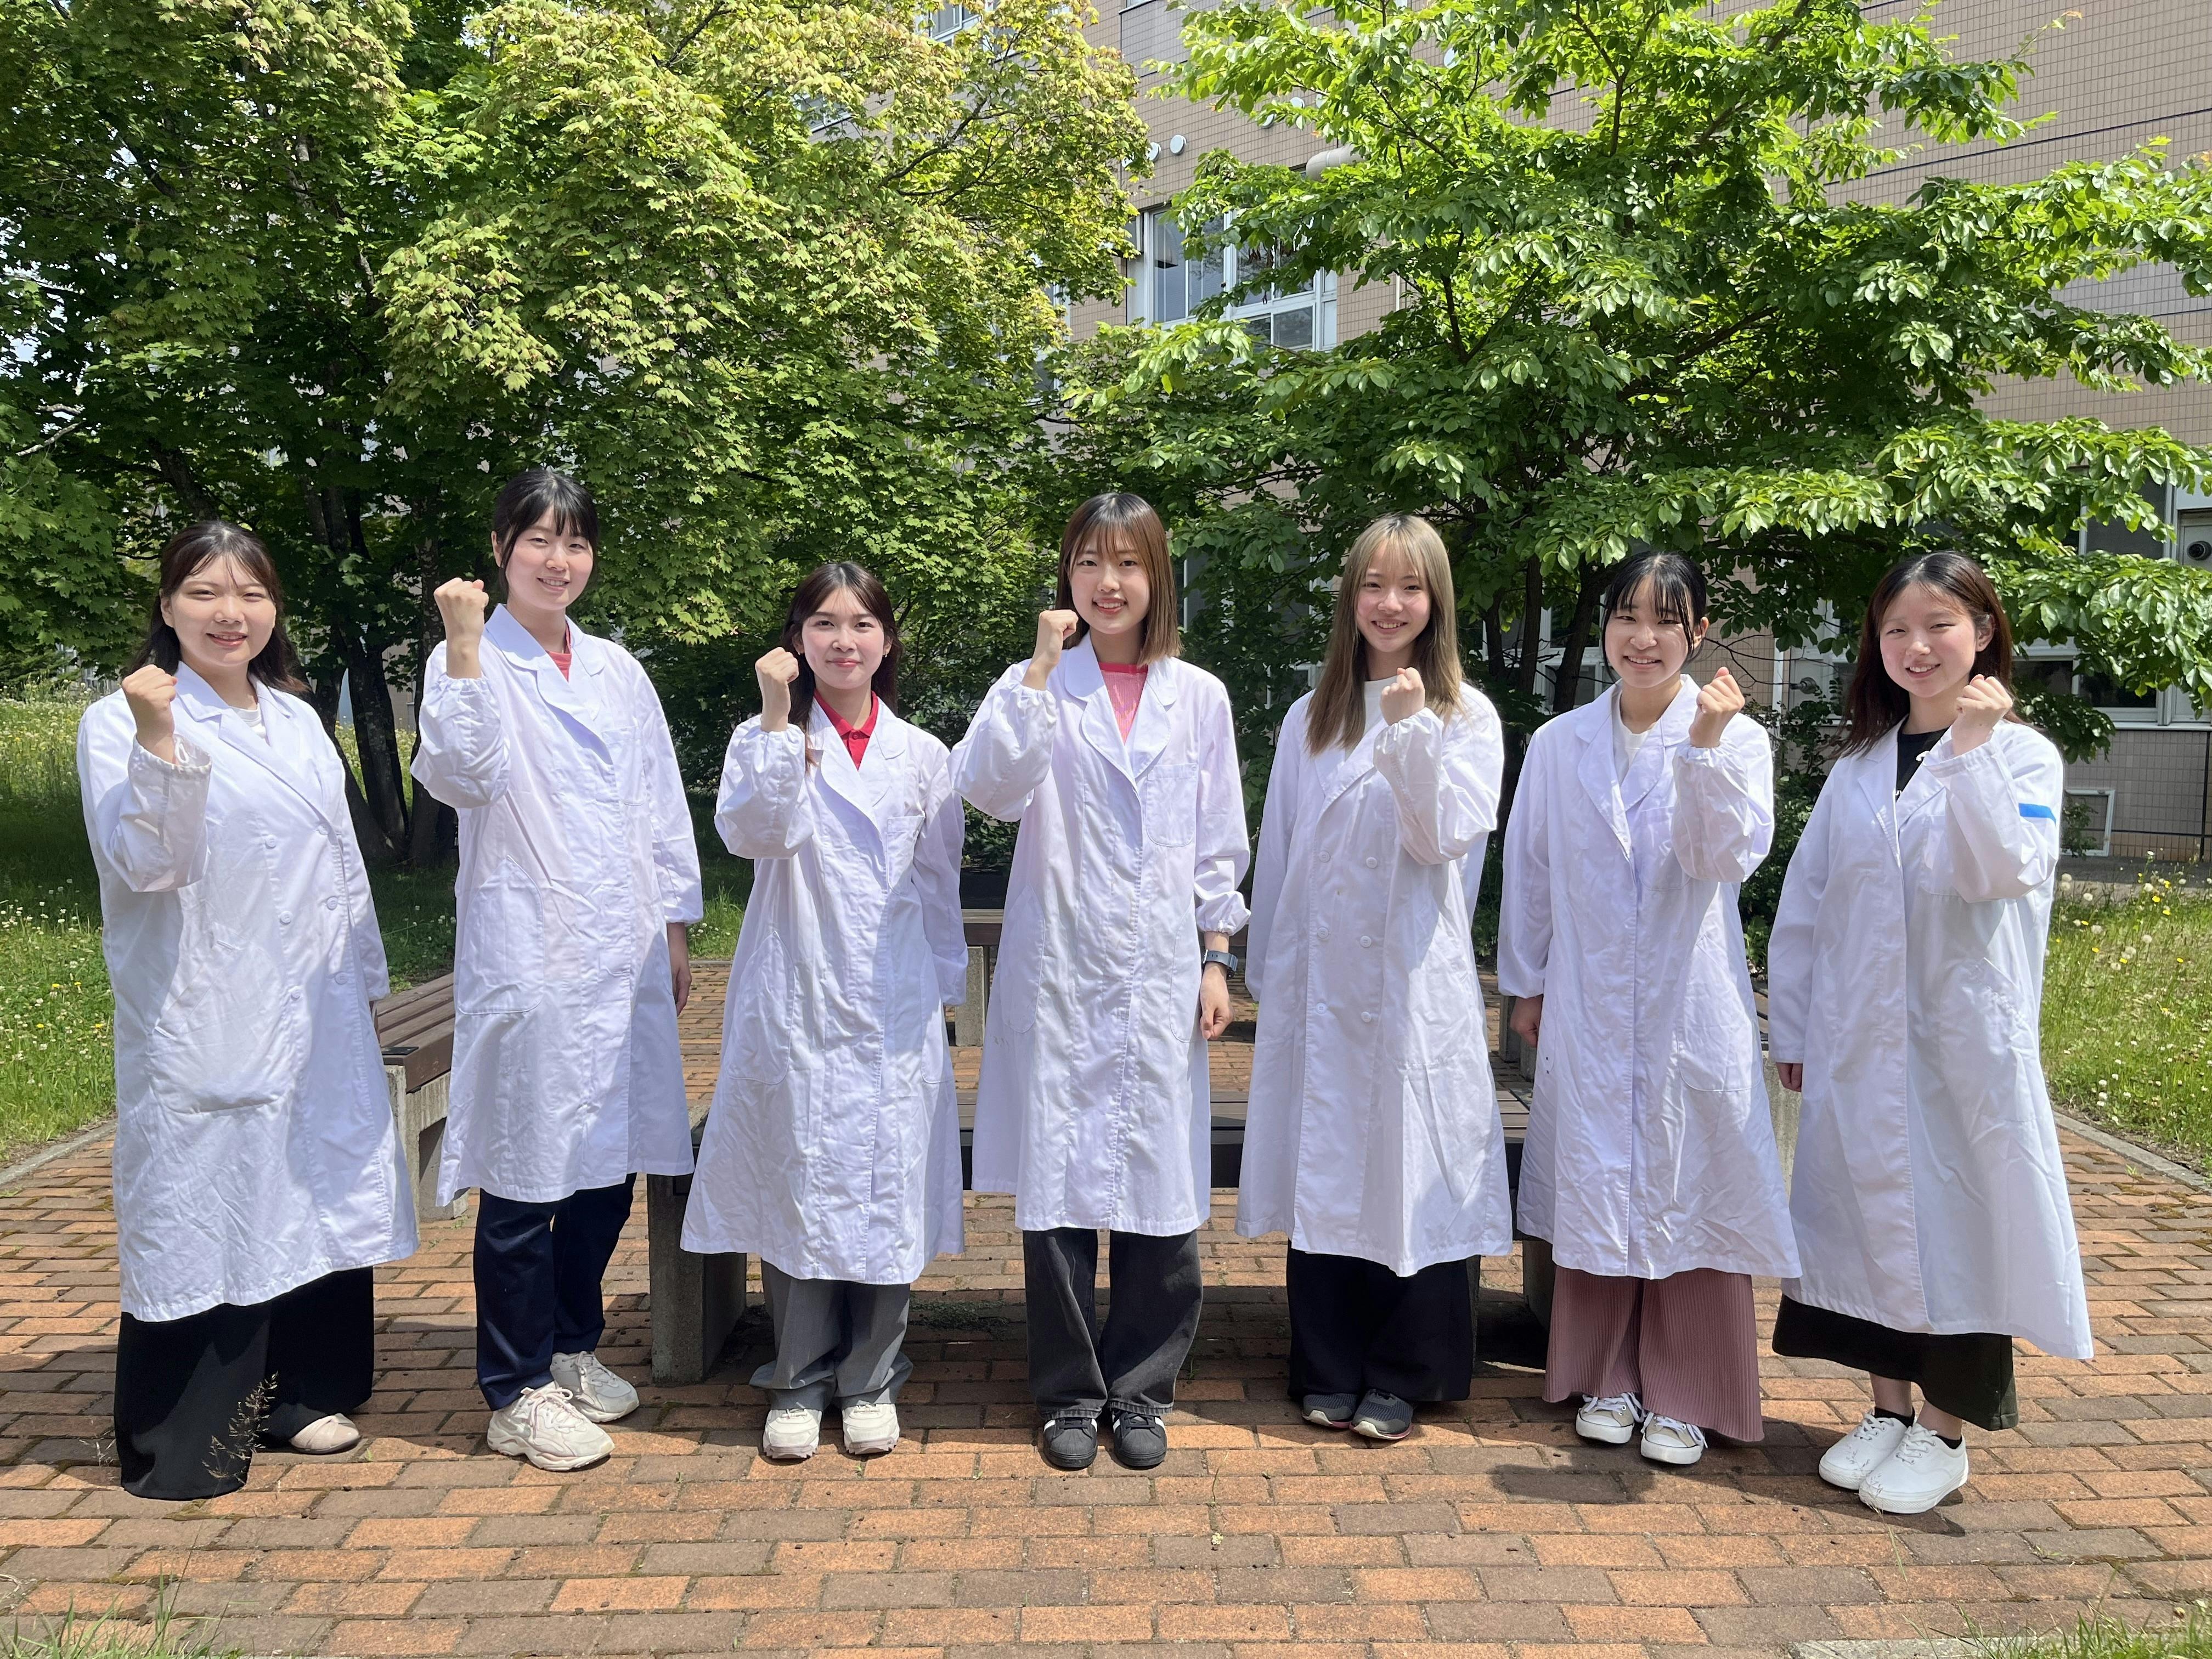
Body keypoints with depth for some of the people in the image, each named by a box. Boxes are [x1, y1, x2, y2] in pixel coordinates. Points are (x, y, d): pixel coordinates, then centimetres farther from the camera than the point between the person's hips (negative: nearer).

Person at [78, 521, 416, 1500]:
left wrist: (363, 982, 17)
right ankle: (178, 1445, 14)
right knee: (198, 1214, 0)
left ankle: (292, 1395, 29)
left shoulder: (298, 719, 12)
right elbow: (144, 867, -17)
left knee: (316, 1198, 13)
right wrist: (159, 744, -28)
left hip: (317, 1023, 6)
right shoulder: (123, 722, -6)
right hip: (203, 1032, -6)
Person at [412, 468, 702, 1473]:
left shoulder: (616, 670, 13)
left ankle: (575, 1350, 31)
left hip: (624, 949, 6)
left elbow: (661, 803, 16)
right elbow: (462, 776, -20)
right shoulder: (472, 662, -2)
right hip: (528, 953, -5)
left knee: (610, 1159, 13)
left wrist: (675, 926, 14)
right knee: (528, 1168, 0)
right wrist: (464, 651, -26)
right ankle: (517, 1393, 14)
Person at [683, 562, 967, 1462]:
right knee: (797, 1185, 4)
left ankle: (871, 1381, 20)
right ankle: (799, 1382, 20)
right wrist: (779, 719, -19)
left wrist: (943, 992, 11)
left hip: (894, 1006, 2)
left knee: (887, 1189, 4)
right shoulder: (767, 739, 3)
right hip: (794, 1000, -1)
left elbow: (940, 884, 12)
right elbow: (752, 831, -16)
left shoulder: (922, 755, 9)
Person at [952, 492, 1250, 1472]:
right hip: (1058, 974, -1)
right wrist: (1041, 668, -16)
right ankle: (1070, 1393, 21)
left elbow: (1220, 841, 11)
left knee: (1161, 1186, 3)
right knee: (1058, 1183, 3)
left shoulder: (1199, 697, 8)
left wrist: (1217, 957, 7)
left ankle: (1140, 1391, 21)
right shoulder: (1036, 687, 3)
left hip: (1161, 977, 1)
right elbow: (989, 787, -16)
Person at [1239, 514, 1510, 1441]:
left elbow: (1448, 837, -10)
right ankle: (1329, 1372, 20)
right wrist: (1265, 973, 12)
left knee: (1413, 1172, 1)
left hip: (1416, 978, -2)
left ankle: (1399, 1378, 17)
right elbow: (1278, 852, 12)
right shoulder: (1309, 719, 10)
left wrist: (1412, 733, -21)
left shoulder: (1468, 717, 3)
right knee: (1322, 1170, 7)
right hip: (1319, 980, 2)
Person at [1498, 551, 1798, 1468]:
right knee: (1594, 1191, 10)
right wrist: (1523, 982, 11)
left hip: (1691, 1006, -2)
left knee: (1691, 1196, 3)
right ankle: (1607, 1381, 25)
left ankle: (1683, 1396, 17)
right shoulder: (1558, 743, 5)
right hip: (1588, 1006, 2)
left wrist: (1707, 748, -25)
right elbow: (1529, 869, 10)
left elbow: (1731, 857, -15)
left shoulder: (1737, 739, -2)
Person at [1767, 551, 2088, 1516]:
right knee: (1874, 1216, 10)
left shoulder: (2022, 755, -2)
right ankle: (1888, 1411, 26)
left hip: (1966, 1036, -4)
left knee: (1959, 1217, 3)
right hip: (1859, 1039, 4)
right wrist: (1790, 1026, 8)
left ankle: (1945, 1435, 18)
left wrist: (1972, 748, -25)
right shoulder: (1860, 765, 10)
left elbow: (2005, 873, -20)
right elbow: (1805, 902, 10)